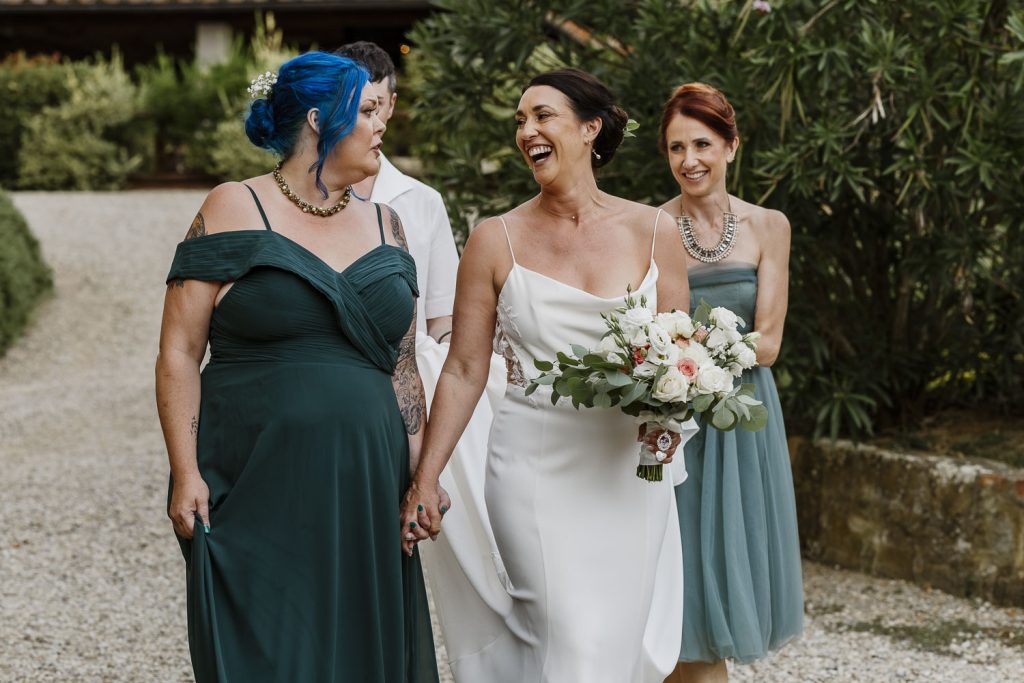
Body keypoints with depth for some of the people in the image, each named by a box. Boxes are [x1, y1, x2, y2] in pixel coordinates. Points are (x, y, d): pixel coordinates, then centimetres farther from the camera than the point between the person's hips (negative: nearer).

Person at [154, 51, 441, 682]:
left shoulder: (384, 224, 14)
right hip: (257, 497, -5)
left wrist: (420, 472, 6)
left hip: (363, 497, 5)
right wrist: (186, 475, -12)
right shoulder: (235, 210, -1)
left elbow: (402, 366, 16)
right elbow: (180, 353, -4)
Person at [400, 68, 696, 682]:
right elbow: (465, 370, 2)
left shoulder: (653, 232, 3)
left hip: (627, 473, 2)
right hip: (535, 469, -2)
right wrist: (426, 479, -1)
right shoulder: (497, 241, 0)